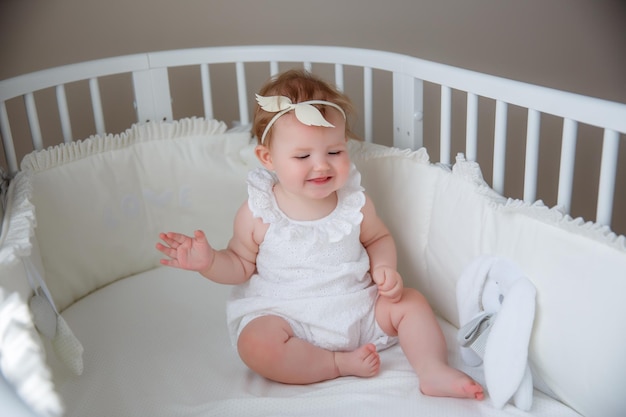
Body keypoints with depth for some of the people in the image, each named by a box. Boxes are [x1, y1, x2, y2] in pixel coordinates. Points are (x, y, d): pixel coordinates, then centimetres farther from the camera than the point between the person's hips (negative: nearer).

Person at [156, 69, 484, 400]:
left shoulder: (355, 201, -3)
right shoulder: (258, 213, -10)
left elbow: (378, 238, 14)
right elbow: (241, 264, 1)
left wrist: (384, 268, -7)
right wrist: (209, 262, -19)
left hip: (357, 308, 3)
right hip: (286, 316, -3)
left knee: (410, 302, -9)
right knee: (256, 344, -31)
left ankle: (433, 371, -10)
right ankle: (342, 364, -20)